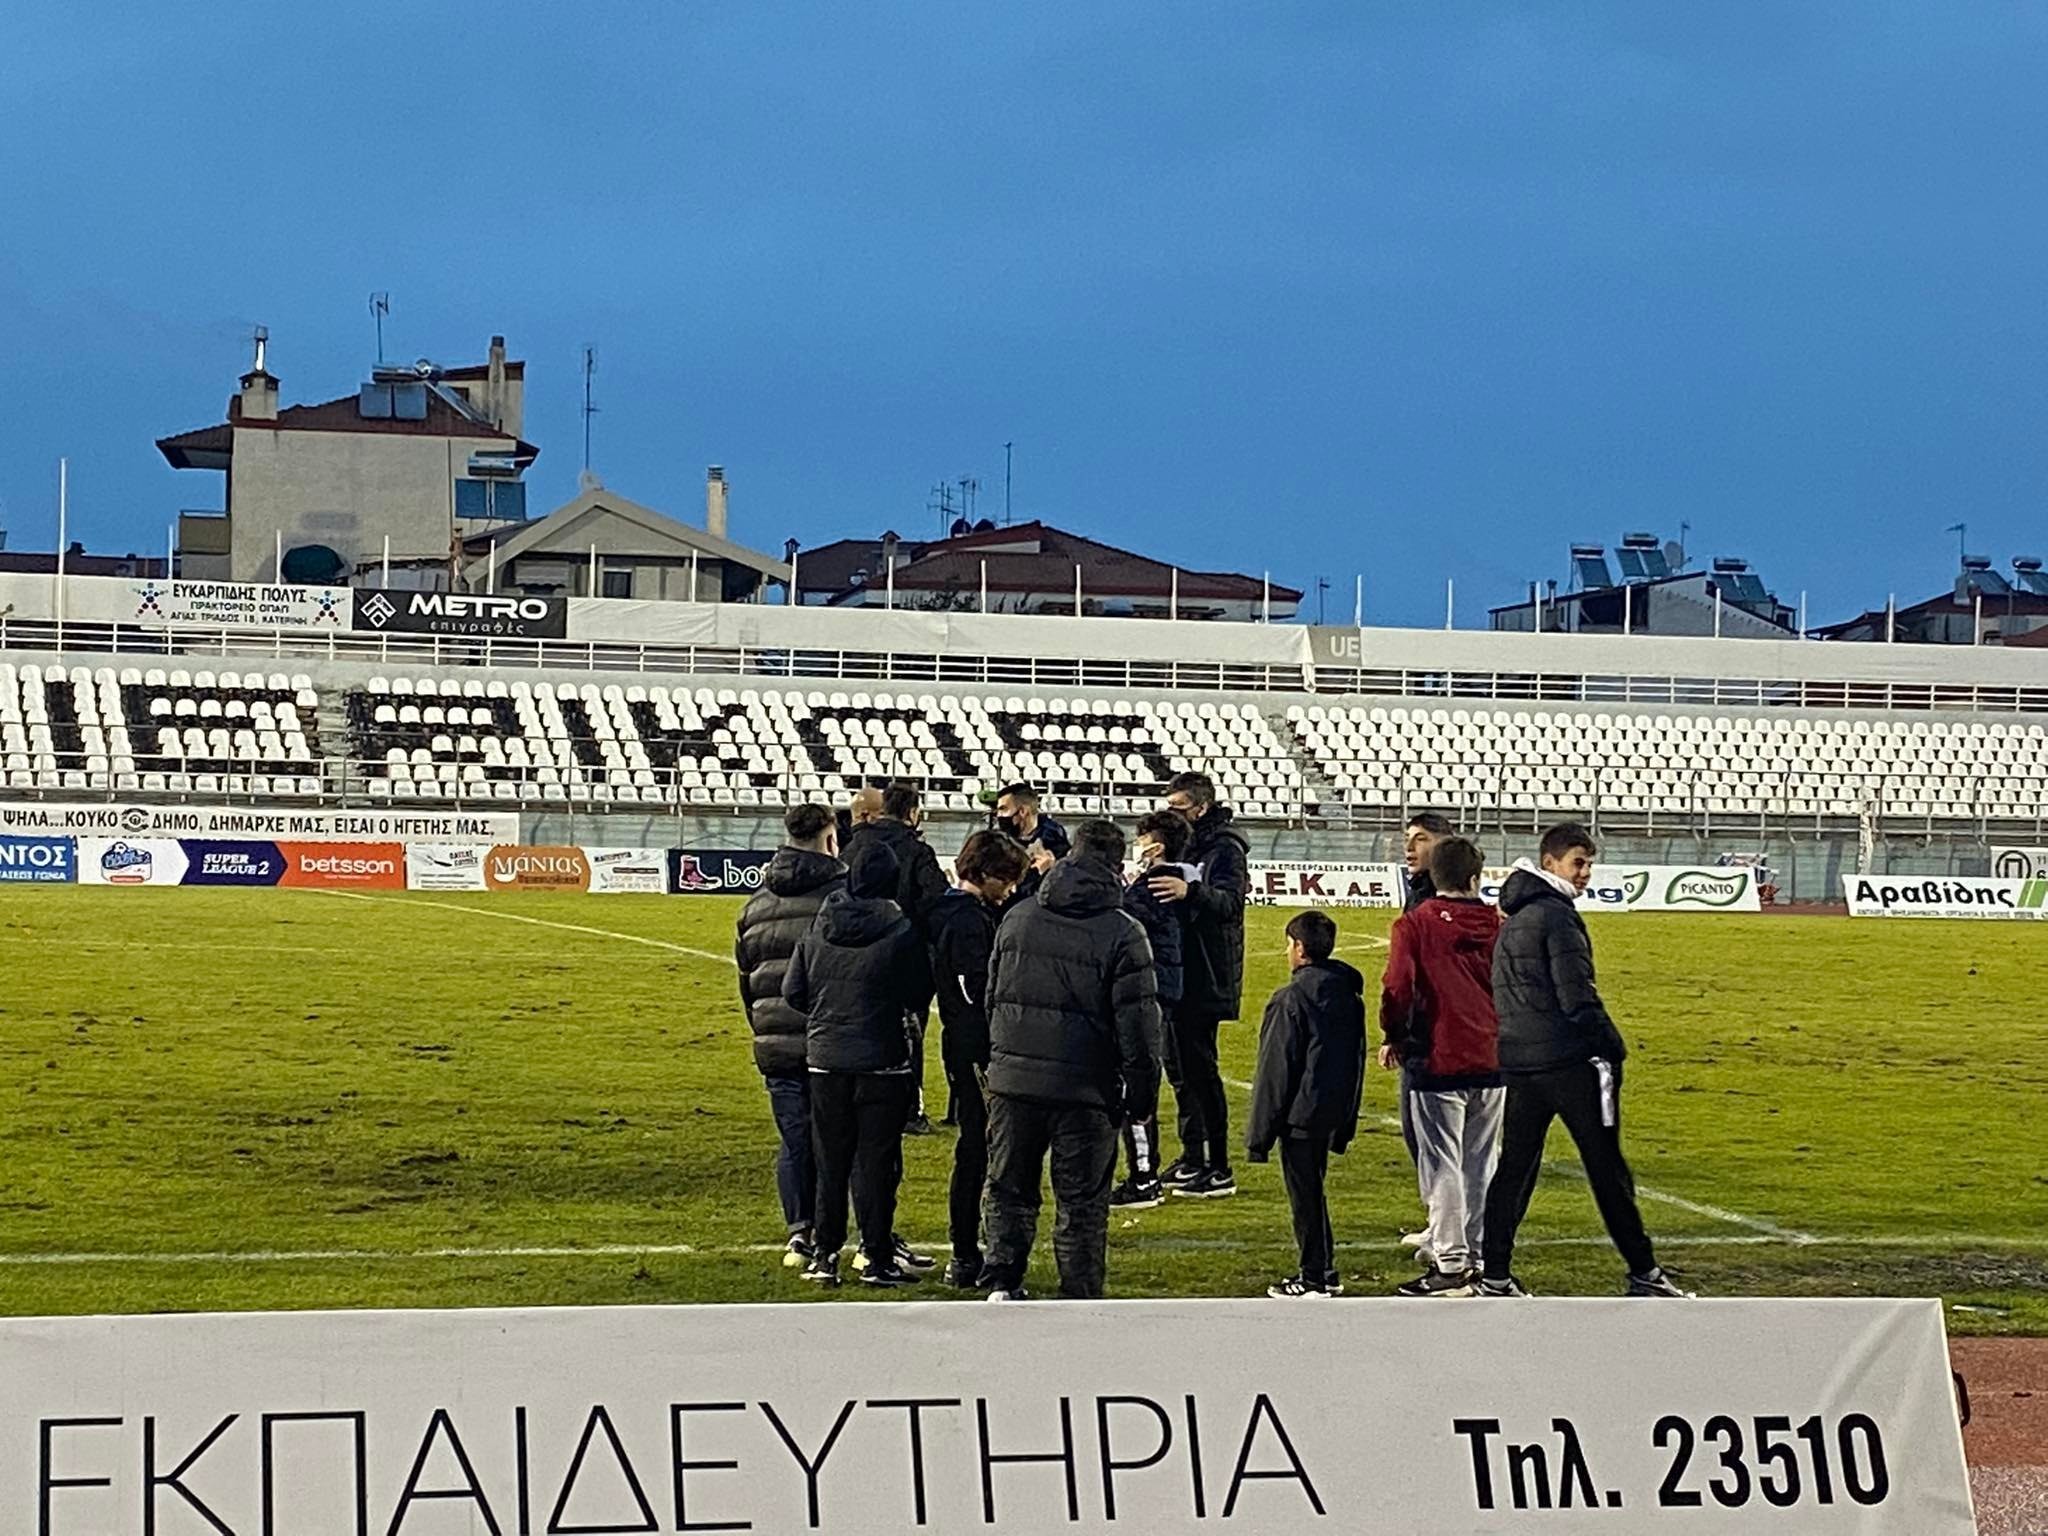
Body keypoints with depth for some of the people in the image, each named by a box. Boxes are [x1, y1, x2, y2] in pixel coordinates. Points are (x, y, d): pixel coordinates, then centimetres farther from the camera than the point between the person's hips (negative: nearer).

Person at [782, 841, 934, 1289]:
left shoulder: (819, 928, 0)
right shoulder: (900, 932, -11)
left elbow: (793, 991, 5)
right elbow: (920, 995, -3)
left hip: (825, 1061, 3)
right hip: (882, 1062, -3)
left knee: (830, 1160, 11)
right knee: (877, 1161, 2)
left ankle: (825, 1255, 12)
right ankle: (878, 1259, 4)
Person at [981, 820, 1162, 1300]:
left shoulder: (1017, 919, 6)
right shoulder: (1123, 933, -9)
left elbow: (990, 996, 14)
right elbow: (1138, 1023, -9)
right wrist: (1142, 1093, 0)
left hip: (1012, 1080, 3)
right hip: (1084, 1088, -3)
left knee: (1010, 1189, 16)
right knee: (1082, 1204, 5)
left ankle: (1002, 1283, 10)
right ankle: (1080, 1299, 8)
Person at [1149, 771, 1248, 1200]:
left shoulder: (1224, 850, -11)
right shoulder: (1185, 846, 16)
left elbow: (1228, 901, -28)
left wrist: (1189, 891, -45)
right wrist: (1156, 881, -2)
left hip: (1205, 981, -9)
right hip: (1175, 974, 9)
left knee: (1200, 1067, -9)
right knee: (1178, 1066, 14)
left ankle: (1219, 1169, -5)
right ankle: (1193, 1157, 24)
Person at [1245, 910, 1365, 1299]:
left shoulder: (1292, 999, -16)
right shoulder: (1348, 993, 7)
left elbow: (1275, 1072, -14)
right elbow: (1356, 1058, 13)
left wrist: (1260, 1133, -8)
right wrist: (1345, 1122, 20)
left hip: (1301, 1114, -8)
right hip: (1332, 1112, 8)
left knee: (1305, 1195, 0)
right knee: (1313, 1190, 18)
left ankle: (1314, 1279, 4)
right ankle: (1324, 1272, 22)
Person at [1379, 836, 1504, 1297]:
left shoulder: (1414, 925, -8)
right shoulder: (1497, 925, 4)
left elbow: (1397, 990, -14)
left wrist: (1392, 1039, 1)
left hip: (1438, 1062, -4)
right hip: (1492, 1060, 4)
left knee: (1442, 1166, 0)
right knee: (1482, 1164, 13)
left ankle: (1451, 1264, -1)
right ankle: (1479, 1259, 18)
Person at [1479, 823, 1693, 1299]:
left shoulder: (1512, 919, 16)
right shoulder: (1557, 917, -12)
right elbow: (1578, 996, -17)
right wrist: (1614, 1047, -8)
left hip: (1520, 1063, 8)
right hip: (1569, 1061, -8)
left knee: (1514, 1168, 9)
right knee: (1607, 1169, -2)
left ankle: (1495, 1277, 7)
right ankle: (1643, 1274, 3)